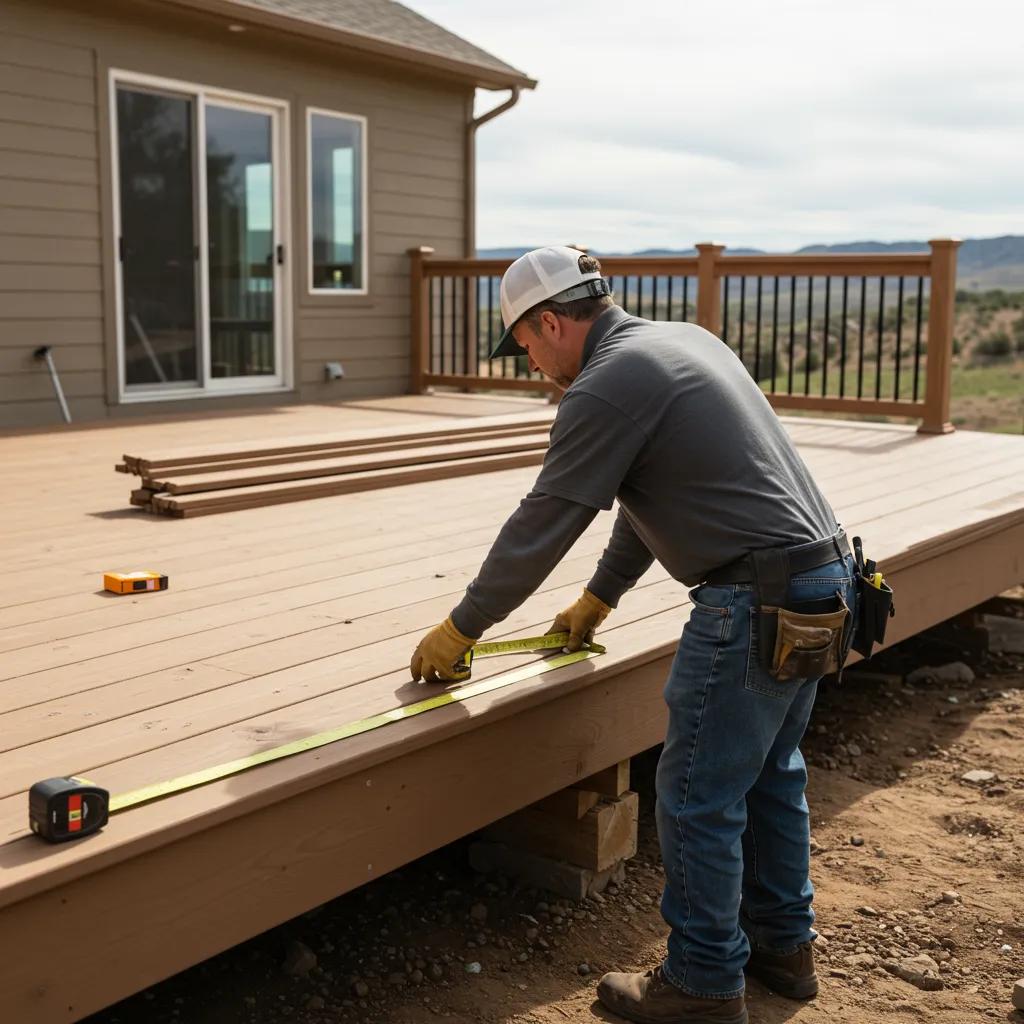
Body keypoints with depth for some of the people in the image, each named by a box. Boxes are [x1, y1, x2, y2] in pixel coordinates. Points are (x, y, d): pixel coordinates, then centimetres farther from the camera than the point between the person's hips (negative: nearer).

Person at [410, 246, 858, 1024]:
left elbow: (540, 527, -9)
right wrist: (599, 598, 31)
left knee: (699, 798, 3)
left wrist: (459, 631, 3)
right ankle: (782, 944, 37)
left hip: (755, 607, -10)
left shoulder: (607, 387, -14)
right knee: (769, 774, 22)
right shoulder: (684, 340, 16)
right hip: (823, 581, 10)